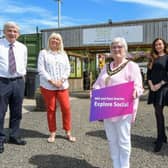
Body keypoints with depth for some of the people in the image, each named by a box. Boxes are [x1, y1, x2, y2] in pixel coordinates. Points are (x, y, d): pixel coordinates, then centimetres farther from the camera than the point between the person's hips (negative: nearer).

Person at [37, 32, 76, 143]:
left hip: (62, 86, 3)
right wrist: (52, 81, -13)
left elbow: (68, 69, 8)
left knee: (66, 108, -2)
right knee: (51, 109, 3)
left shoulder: (63, 54, 15)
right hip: (48, 86, -2)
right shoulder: (43, 53, 5)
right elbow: (41, 69, -5)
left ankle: (68, 132, 11)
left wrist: (61, 80, -8)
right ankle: (52, 133, 15)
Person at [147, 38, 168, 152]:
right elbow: (148, 73, 9)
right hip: (153, 88, 5)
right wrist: (151, 85, -5)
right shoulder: (153, 58, 14)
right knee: (157, 112, 8)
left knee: (159, 112, -9)